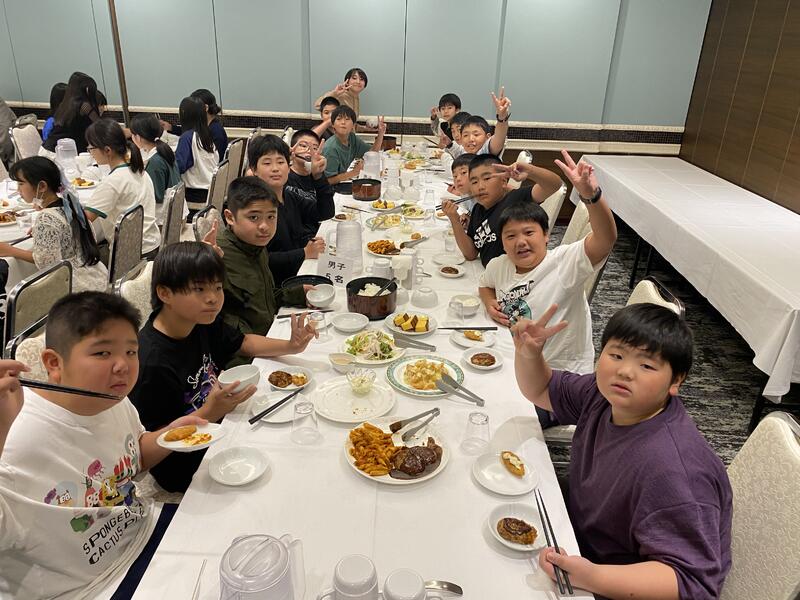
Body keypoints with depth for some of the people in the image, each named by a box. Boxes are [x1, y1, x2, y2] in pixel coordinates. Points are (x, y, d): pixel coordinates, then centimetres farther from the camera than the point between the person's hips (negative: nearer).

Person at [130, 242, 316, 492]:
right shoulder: (152, 363, -30)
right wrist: (209, 413, -33)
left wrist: (290, 346, -3)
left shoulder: (201, 321, -4)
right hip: (181, 470, -8)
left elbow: (243, 342, 13)